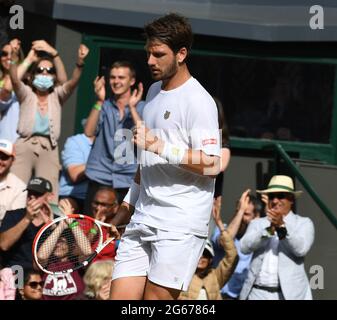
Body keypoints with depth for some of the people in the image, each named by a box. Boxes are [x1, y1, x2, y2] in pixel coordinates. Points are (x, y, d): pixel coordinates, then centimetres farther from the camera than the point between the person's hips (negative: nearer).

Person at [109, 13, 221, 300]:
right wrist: (127, 206, 27)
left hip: (180, 225, -8)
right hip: (142, 220, 8)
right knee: (121, 297, -1)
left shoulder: (198, 101, -9)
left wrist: (158, 146, -22)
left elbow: (211, 164, -18)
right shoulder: (154, 92, 18)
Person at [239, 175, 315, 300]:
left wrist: (282, 225, -22)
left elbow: (301, 249, -8)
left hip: (289, 293, -2)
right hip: (259, 293, 2)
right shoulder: (257, 223, 15)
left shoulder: (304, 223, 10)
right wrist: (268, 228, -17)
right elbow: (245, 247, -2)